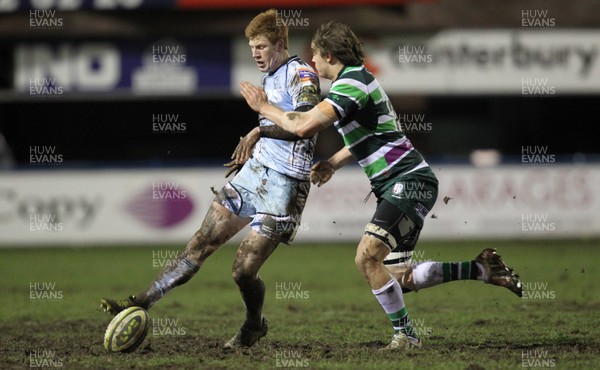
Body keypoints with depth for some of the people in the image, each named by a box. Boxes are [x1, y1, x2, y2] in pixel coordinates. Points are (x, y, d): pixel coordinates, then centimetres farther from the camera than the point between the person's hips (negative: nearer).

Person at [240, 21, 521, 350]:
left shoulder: (351, 83, -16)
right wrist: (334, 162, 24)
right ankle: (481, 268, 18)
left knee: (367, 257, -21)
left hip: (408, 182, -10)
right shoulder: (357, 78, 17)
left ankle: (404, 333, -12)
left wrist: (264, 107, -11)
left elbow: (304, 126, -26)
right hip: (397, 186, 10)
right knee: (401, 278, 9)